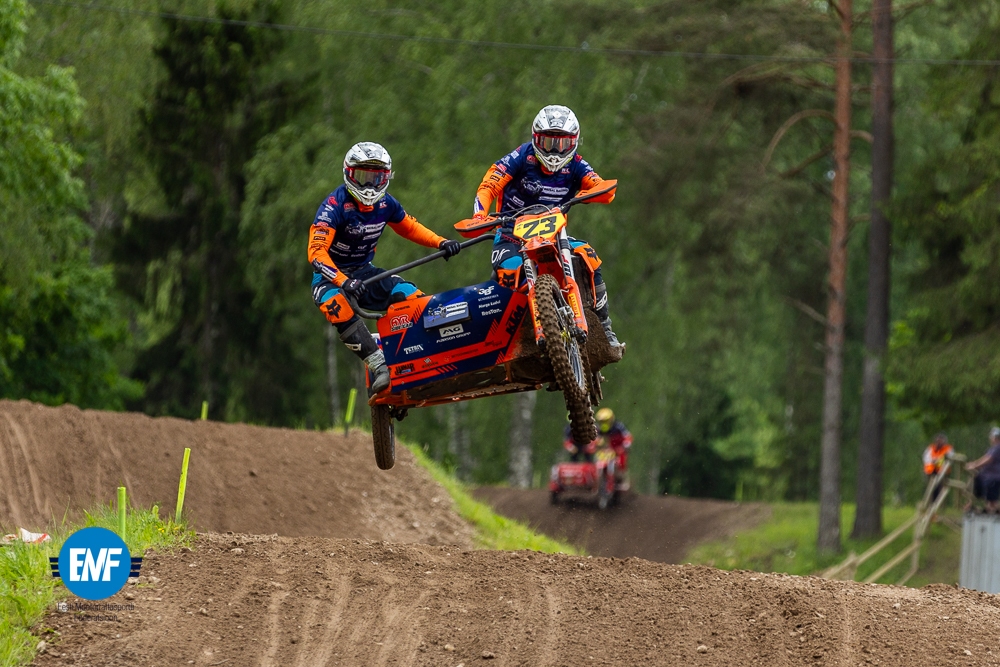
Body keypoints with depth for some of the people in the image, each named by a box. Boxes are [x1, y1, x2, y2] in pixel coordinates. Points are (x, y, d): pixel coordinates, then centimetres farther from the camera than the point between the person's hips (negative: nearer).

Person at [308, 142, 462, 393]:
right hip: (331, 274, -6)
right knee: (334, 302, -39)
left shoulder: (386, 203, 0)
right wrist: (343, 281, -41)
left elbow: (410, 228, 17)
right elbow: (317, 251, -27)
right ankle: (377, 364, -42)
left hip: (365, 271, 6)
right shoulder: (334, 205, -20)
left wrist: (441, 243, 0)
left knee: (413, 297, -15)